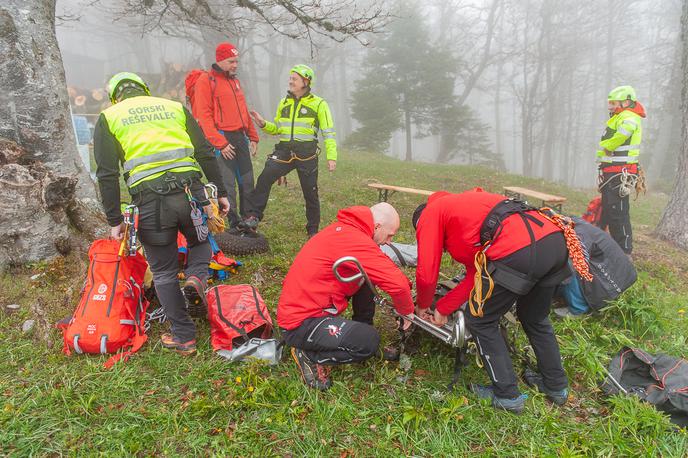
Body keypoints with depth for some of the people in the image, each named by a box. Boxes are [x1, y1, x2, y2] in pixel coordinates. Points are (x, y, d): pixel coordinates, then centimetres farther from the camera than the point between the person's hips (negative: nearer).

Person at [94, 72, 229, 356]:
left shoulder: (109, 118, 13)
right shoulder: (175, 107, 18)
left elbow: (107, 175, 5)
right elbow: (205, 154, 11)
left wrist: (114, 220, 8)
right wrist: (220, 193, 15)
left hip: (149, 201, -1)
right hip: (190, 192, 2)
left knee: (164, 273, 15)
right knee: (200, 240, 32)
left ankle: (184, 337, 20)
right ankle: (197, 276, 2)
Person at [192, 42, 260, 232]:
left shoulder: (234, 80, 19)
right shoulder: (206, 80, -5)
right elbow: (204, 116, -12)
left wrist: (253, 136, 16)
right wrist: (220, 143, -17)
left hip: (240, 138, 7)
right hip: (222, 139, -7)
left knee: (247, 182, 9)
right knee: (227, 185, -5)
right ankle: (232, 226, 5)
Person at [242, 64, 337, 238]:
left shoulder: (318, 104, 1)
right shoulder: (284, 103, 14)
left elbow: (328, 132, -1)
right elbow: (277, 129, 21)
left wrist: (331, 156, -10)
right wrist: (263, 124, 1)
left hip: (307, 154, -3)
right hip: (284, 151, 3)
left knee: (310, 192, 4)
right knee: (265, 178, -19)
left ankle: (313, 230, 20)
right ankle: (253, 217, -14)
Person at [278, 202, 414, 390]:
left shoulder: (345, 228, 6)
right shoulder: (355, 240, -24)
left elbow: (387, 268, 18)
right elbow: (397, 283, -26)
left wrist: (407, 285, 8)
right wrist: (407, 311, -7)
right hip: (301, 323, -9)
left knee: (366, 278, 7)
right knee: (369, 341, -20)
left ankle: (360, 330, 15)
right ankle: (308, 355, -1)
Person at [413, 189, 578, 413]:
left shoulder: (429, 213, 14)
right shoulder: (463, 204, 35)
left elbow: (427, 274, 9)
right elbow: (476, 274, 28)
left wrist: (423, 306, 29)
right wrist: (442, 308, 31)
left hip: (520, 252, -9)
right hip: (556, 241, 9)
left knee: (480, 322, 13)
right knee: (535, 319, 31)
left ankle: (508, 395, 22)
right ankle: (557, 387, 45)